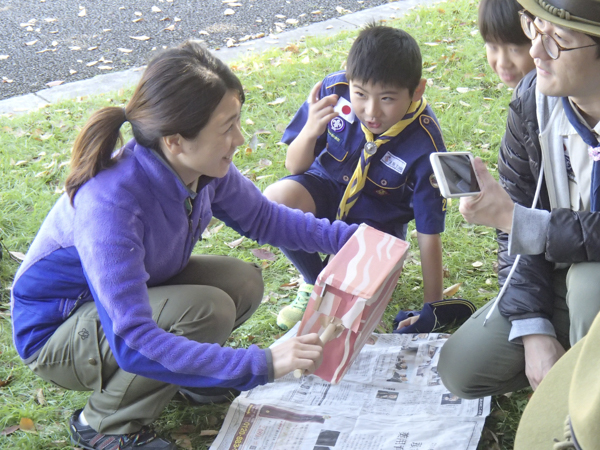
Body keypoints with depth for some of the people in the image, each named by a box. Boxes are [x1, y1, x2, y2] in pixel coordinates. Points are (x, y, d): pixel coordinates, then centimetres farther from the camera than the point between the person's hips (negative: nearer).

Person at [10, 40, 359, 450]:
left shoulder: (203, 168, -16)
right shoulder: (109, 205, -39)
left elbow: (262, 217, 6)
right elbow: (132, 343, -41)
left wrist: (346, 237, -5)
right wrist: (262, 365, -43)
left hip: (136, 297, 7)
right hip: (56, 333, -7)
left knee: (244, 283, -12)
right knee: (206, 311, -28)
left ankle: (179, 370, 13)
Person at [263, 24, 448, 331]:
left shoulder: (424, 144, -29)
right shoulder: (334, 91, -23)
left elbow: (429, 234, -21)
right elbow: (294, 167, -9)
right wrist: (310, 132, -32)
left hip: (378, 219, -2)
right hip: (328, 186, 2)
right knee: (274, 200, -30)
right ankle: (315, 284, 0)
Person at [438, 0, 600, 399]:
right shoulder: (534, 97, -11)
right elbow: (515, 225, -8)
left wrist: (513, 218, -37)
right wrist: (534, 330, -15)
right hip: (560, 276, 4)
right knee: (461, 370, -6)